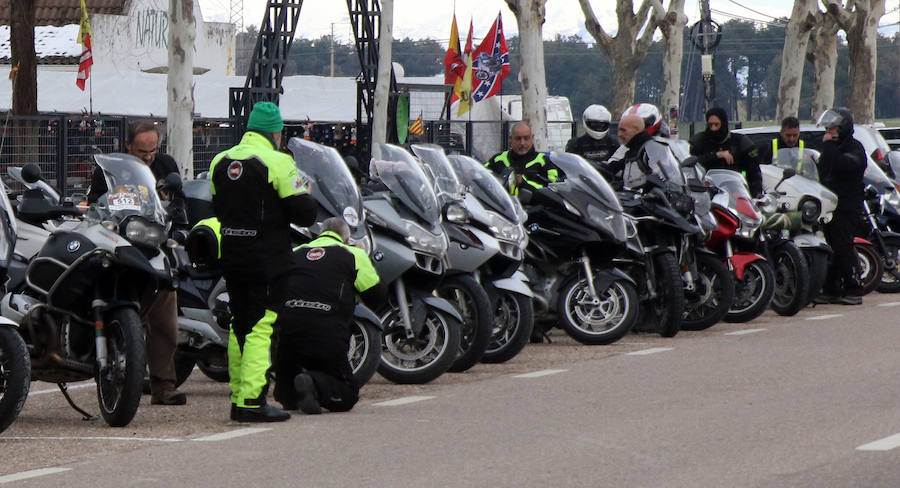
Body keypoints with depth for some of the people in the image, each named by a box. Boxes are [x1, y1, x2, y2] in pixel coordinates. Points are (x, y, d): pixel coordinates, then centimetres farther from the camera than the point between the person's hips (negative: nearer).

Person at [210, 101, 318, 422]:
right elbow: (304, 213, -13)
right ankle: (252, 401, -13)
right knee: (262, 327, -7)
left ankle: (238, 398, 16)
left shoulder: (220, 161, 10)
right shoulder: (277, 162, -13)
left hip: (231, 259, 7)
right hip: (268, 260, -7)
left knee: (239, 326, 14)